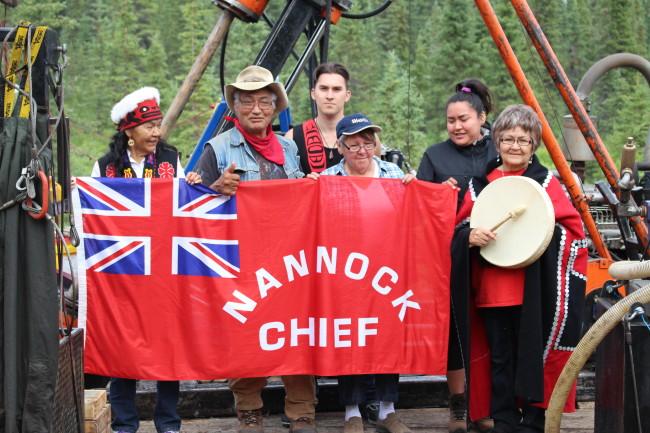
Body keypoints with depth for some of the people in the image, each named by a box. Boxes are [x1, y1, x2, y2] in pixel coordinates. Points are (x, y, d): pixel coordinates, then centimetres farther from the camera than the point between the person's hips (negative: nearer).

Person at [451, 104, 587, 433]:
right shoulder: (480, 184, 10)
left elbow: (573, 228, 1)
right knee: (500, 356, 9)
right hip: (491, 290, 3)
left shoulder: (546, 182, 2)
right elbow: (459, 227, 13)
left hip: (534, 291, -3)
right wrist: (469, 236, -9)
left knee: (533, 354, 1)